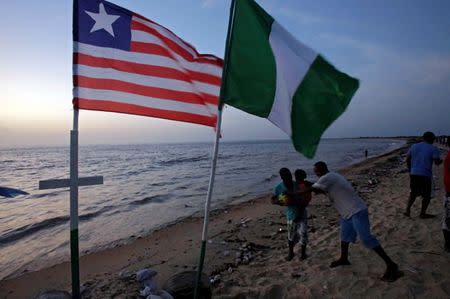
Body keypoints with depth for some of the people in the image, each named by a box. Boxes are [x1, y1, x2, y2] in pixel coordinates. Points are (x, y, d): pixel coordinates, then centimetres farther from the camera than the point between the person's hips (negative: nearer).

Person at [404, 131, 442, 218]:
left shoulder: (414, 146, 8)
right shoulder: (433, 148, -6)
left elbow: (407, 159, 10)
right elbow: (437, 162, -13)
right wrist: (440, 161, 10)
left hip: (413, 174, 5)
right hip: (425, 175, -5)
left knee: (413, 193, 18)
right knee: (427, 196, 12)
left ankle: (407, 210, 9)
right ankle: (422, 213, 18)